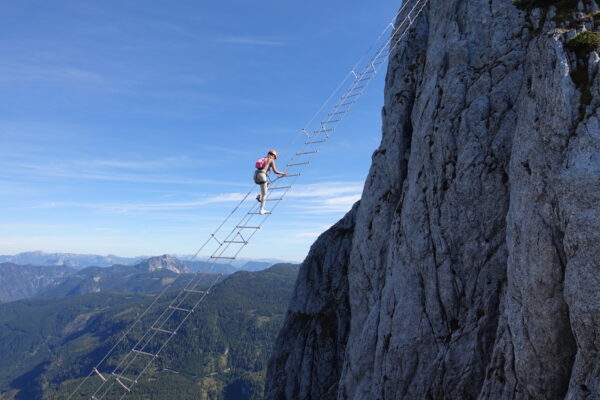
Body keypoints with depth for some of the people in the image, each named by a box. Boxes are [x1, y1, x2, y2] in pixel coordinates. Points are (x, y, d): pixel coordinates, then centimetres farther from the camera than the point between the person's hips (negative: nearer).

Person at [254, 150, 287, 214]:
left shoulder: (263, 160, 30)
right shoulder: (271, 160, 11)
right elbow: (275, 171, 6)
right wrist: (283, 173, 21)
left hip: (255, 175, 6)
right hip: (262, 175, -6)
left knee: (267, 184, 31)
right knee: (264, 194, 2)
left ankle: (259, 196, 10)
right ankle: (261, 210, -3)